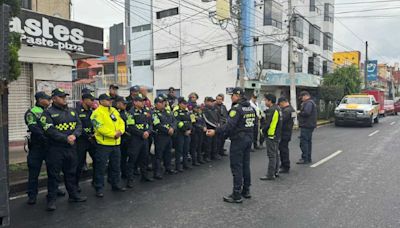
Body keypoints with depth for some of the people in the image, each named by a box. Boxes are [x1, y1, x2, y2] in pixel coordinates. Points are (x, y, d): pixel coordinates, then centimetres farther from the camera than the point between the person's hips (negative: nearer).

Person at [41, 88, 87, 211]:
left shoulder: (72, 111, 13)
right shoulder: (49, 113, -5)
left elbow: (79, 125, 5)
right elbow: (50, 131, -15)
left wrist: (74, 135, -14)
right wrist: (66, 139, -19)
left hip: (71, 147, 5)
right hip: (55, 149, -5)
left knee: (71, 172, 16)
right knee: (53, 174, 2)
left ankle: (73, 195, 29)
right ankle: (51, 200, 12)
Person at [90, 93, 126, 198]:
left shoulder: (114, 111, 13)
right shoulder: (97, 113, -11)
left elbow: (121, 122, 10)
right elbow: (100, 128, -20)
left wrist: (120, 131, -10)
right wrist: (113, 134, -19)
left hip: (116, 143, 7)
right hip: (103, 144, -7)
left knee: (116, 166, 17)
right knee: (101, 167, 1)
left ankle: (116, 185, 31)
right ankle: (99, 188, 13)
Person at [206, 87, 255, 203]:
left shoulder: (236, 108, -16)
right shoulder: (251, 108, 10)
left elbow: (230, 125, -26)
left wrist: (215, 131, -27)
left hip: (238, 139, -9)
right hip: (249, 138, 9)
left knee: (236, 167, -2)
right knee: (245, 165, 16)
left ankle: (237, 195, 2)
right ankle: (246, 190, 26)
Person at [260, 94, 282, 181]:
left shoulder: (272, 110, -19)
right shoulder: (277, 109, 13)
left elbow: (268, 124, -23)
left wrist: (263, 130, -6)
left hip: (271, 135, -10)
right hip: (277, 135, 10)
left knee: (271, 155, -6)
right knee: (275, 154, 17)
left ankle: (270, 175, -1)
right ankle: (276, 172, 27)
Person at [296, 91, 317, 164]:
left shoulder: (308, 103, -15)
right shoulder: (311, 102, 20)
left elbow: (306, 113, -27)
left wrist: (300, 112, -12)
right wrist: (301, 112, 10)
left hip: (306, 126, -11)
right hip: (310, 125, 11)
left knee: (304, 142, -8)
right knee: (308, 141, 15)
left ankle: (305, 159, -6)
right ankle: (309, 158, 21)